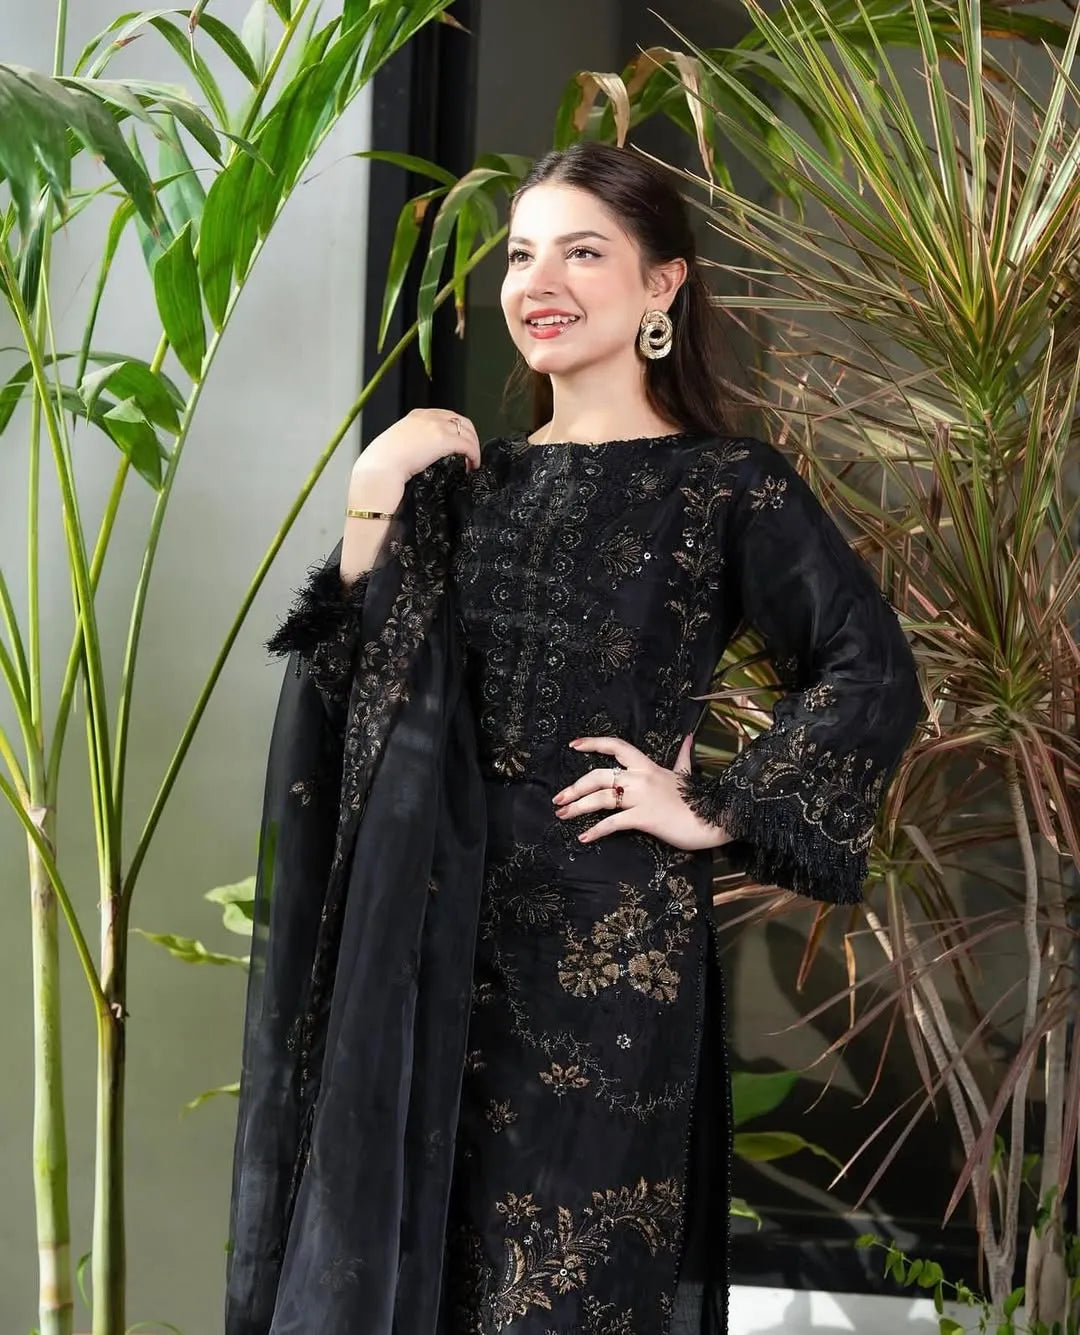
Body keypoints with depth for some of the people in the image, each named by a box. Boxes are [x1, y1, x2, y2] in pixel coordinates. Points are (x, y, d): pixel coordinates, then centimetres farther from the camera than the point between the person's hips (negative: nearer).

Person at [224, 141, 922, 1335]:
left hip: (613, 938, -5)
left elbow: (872, 676, -11)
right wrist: (373, 506, -5)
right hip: (445, 933, 5)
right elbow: (363, 695, 3)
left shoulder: (730, 484, -4)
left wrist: (716, 816, -11)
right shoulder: (471, 478, 10)